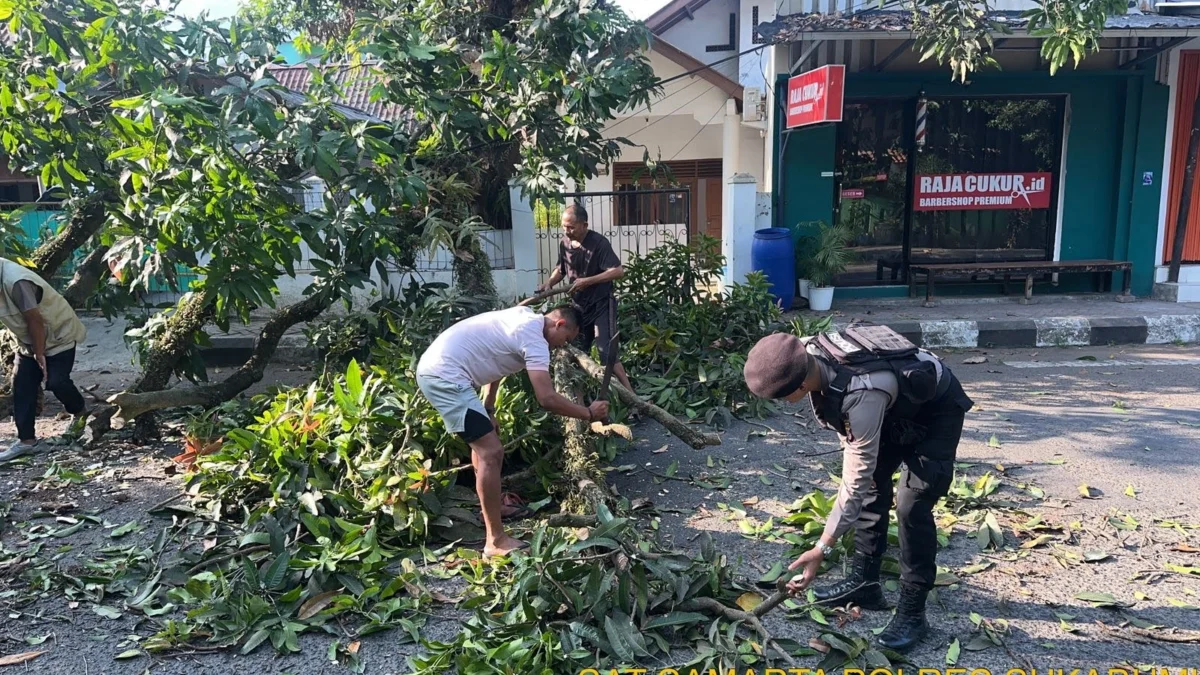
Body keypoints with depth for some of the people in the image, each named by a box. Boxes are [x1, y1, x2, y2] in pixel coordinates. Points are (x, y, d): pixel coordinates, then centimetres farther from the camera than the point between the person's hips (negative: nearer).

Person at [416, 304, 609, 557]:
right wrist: (588, 413, -7)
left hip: (436, 368, 11)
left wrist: (488, 410, 28)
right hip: (445, 376, -11)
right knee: (491, 453, -12)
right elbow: (547, 398, -21)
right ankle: (496, 541, -8)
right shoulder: (534, 339, -14)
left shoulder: (526, 319, 16)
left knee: (484, 439, 26)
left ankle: (490, 505, 42)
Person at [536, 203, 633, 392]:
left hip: (601, 305, -7)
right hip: (578, 305, 7)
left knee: (606, 353, -14)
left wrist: (587, 281, -28)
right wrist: (548, 283, -2)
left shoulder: (598, 243, -18)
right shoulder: (564, 243, 1)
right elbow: (561, 269, 18)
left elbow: (619, 271, -25)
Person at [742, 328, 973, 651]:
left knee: (912, 506, -15)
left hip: (936, 409, -8)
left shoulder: (862, 396, -44)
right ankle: (863, 581, 21)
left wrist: (822, 549, -33)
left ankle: (912, 612, -3)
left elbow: (856, 481, -36)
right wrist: (850, 446, 9)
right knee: (873, 486, 8)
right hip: (897, 405, 8)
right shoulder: (808, 353, -24)